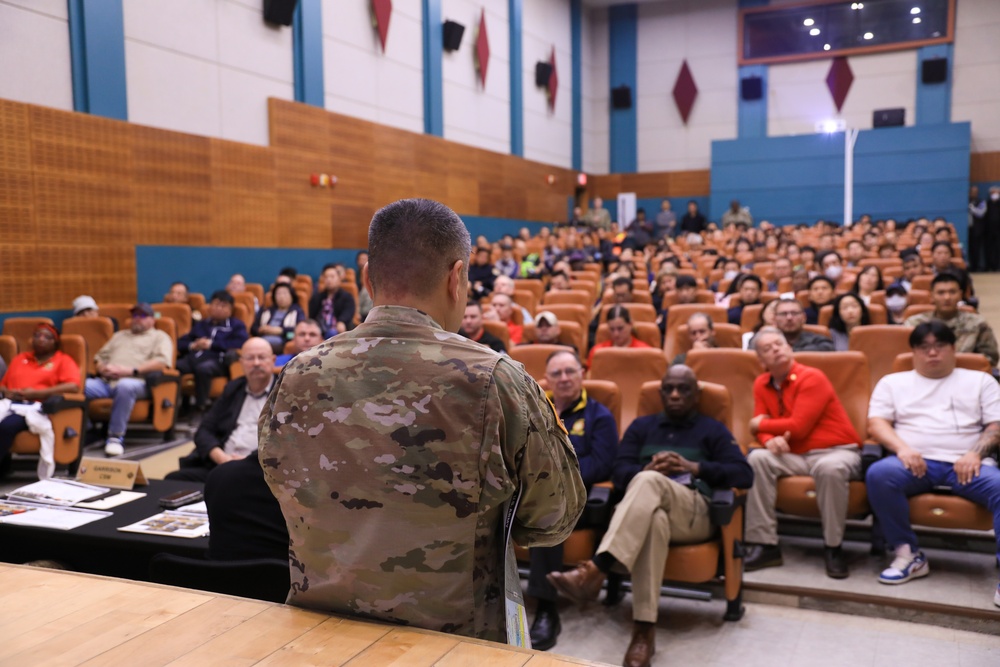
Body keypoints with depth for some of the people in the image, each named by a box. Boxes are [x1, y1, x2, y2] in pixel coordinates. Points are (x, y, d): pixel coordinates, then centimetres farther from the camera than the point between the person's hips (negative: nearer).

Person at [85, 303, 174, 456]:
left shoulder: (159, 337, 17)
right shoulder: (120, 335, 35)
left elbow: (163, 362, -2)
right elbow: (99, 356, 27)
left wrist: (131, 370, -11)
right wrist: (103, 368, 2)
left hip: (137, 382, -4)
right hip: (106, 381, 5)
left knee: (125, 385, -41)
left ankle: (116, 436, -30)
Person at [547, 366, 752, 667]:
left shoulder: (713, 430, 20)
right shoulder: (642, 426, 26)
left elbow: (745, 475, 5)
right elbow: (620, 472, 11)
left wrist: (695, 467, -9)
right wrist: (648, 469, -12)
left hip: (693, 512, -1)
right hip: (643, 508, 1)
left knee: (649, 482, -37)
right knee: (654, 518, -40)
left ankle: (595, 571, -51)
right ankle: (644, 629, -45)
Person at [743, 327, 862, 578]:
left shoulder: (811, 378, -12)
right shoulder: (762, 384, 7)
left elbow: (798, 427, -19)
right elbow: (761, 427, 4)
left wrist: (762, 424, -5)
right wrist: (770, 439, -21)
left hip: (835, 452, -5)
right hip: (795, 456, 5)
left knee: (830, 468, -38)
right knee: (758, 458, -21)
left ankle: (833, 548, -17)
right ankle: (764, 544, -17)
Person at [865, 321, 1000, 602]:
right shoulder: (892, 382, 20)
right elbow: (876, 423, 8)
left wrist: (975, 453, -9)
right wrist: (902, 448, -12)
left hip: (965, 464, 0)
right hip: (916, 462, 0)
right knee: (879, 473, -33)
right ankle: (908, 553, -19)